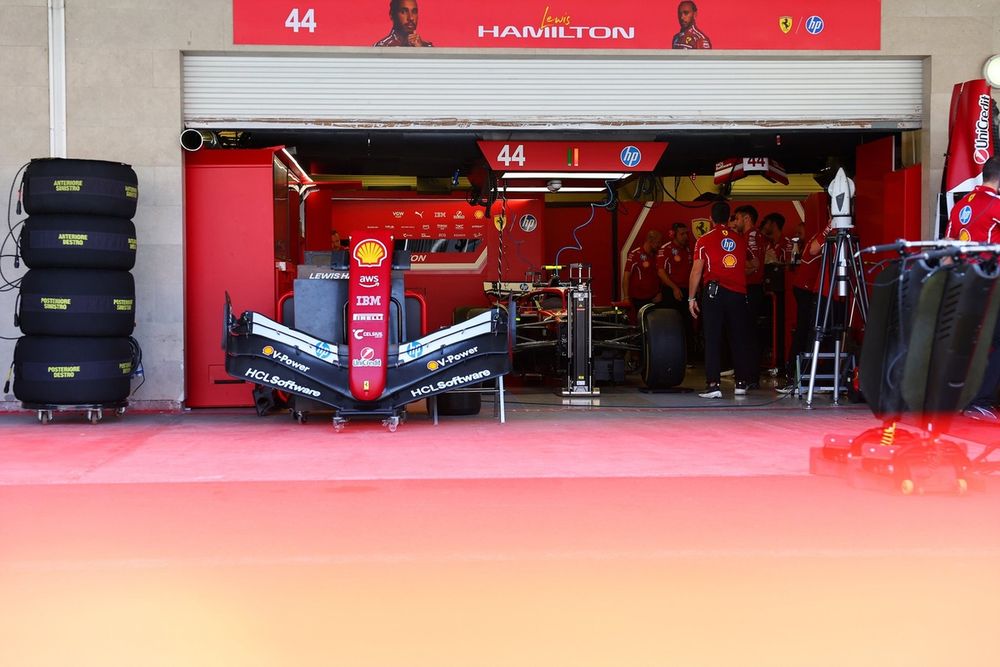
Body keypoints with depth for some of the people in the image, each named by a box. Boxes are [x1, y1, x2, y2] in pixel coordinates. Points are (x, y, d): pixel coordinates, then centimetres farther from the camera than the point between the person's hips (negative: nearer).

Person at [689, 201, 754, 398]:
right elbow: (746, 267, 17)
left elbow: (697, 270, -1)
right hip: (738, 293, 3)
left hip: (714, 292, -3)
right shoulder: (740, 240, 12)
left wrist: (691, 298, 3)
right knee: (739, 339, 11)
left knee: (712, 339, -3)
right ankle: (742, 383, 16)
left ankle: (713, 384, -10)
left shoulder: (704, 240, 2)